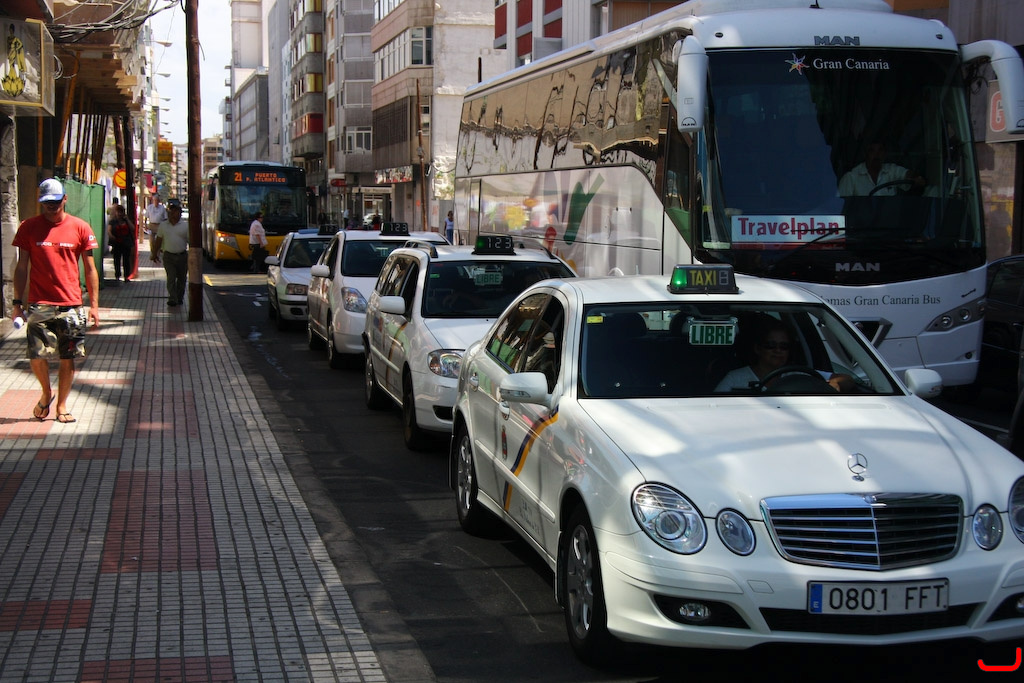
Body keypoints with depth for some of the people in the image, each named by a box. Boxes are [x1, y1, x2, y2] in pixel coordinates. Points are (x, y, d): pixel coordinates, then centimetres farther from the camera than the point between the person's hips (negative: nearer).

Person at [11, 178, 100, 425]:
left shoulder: (80, 228, 2)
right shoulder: (29, 227, 3)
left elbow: (90, 269, 6)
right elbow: (22, 267, 7)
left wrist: (94, 305, 2)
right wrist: (17, 302, 2)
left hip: (71, 305, 0)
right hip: (38, 304, 0)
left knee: (68, 358, 3)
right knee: (37, 356, -8)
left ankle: (62, 405, 18)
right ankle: (46, 393, 20)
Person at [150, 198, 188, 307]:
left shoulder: (185, 226, 0)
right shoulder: (163, 226, 5)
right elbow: (158, 241, 13)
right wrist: (155, 254, 14)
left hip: (182, 256, 0)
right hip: (168, 256, 0)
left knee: (181, 278, 11)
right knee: (171, 278, -10)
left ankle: (180, 298, 26)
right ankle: (172, 299, -13)